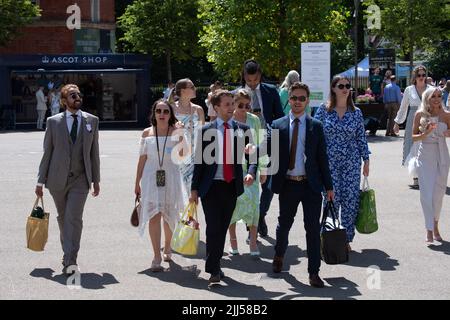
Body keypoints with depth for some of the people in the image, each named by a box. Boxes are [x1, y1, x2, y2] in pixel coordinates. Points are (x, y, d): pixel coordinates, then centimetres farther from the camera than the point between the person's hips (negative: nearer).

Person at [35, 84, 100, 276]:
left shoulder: (92, 121, 7)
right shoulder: (54, 122, 3)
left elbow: (94, 152, 9)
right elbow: (47, 152, 4)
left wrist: (96, 179, 7)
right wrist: (40, 181, 1)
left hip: (80, 179, -1)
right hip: (58, 179, 1)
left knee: (74, 218, -12)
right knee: (63, 218, 12)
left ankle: (70, 261, -12)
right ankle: (68, 254, 29)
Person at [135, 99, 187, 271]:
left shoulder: (175, 132, 0)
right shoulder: (147, 133, 5)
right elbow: (142, 158, 9)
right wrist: (137, 182, 10)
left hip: (170, 176, 0)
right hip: (151, 176, 0)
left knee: (169, 216, 11)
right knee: (154, 215, -10)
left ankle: (167, 248, 35)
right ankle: (157, 257, -8)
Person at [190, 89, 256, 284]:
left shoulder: (243, 129, 6)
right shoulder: (206, 131, 0)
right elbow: (200, 161, 1)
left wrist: (251, 172, -18)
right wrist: (194, 189, -3)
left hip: (232, 186, 3)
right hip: (211, 187, -2)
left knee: (223, 228, 11)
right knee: (213, 228, -7)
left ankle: (215, 265, 26)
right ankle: (214, 270, -1)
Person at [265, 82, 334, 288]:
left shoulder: (316, 126, 4)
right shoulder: (277, 126, 3)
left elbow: (322, 157, 4)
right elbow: (267, 150, -4)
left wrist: (328, 186, 3)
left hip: (311, 185, 0)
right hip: (287, 185, 0)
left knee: (313, 228, -1)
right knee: (284, 224, 15)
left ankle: (314, 272, 6)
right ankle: (279, 255, 43)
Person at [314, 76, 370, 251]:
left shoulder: (356, 113, 6)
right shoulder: (323, 110, 1)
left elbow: (361, 138, 10)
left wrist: (366, 161, 8)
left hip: (351, 163, 2)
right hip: (329, 162, -2)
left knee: (351, 201, 0)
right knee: (332, 200, -4)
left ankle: (346, 239, 13)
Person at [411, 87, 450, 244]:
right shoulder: (420, 115, -4)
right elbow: (414, 137, 0)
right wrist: (426, 133, -18)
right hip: (425, 156, -1)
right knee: (426, 193, -4)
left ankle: (435, 226, 26)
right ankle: (429, 230, 0)